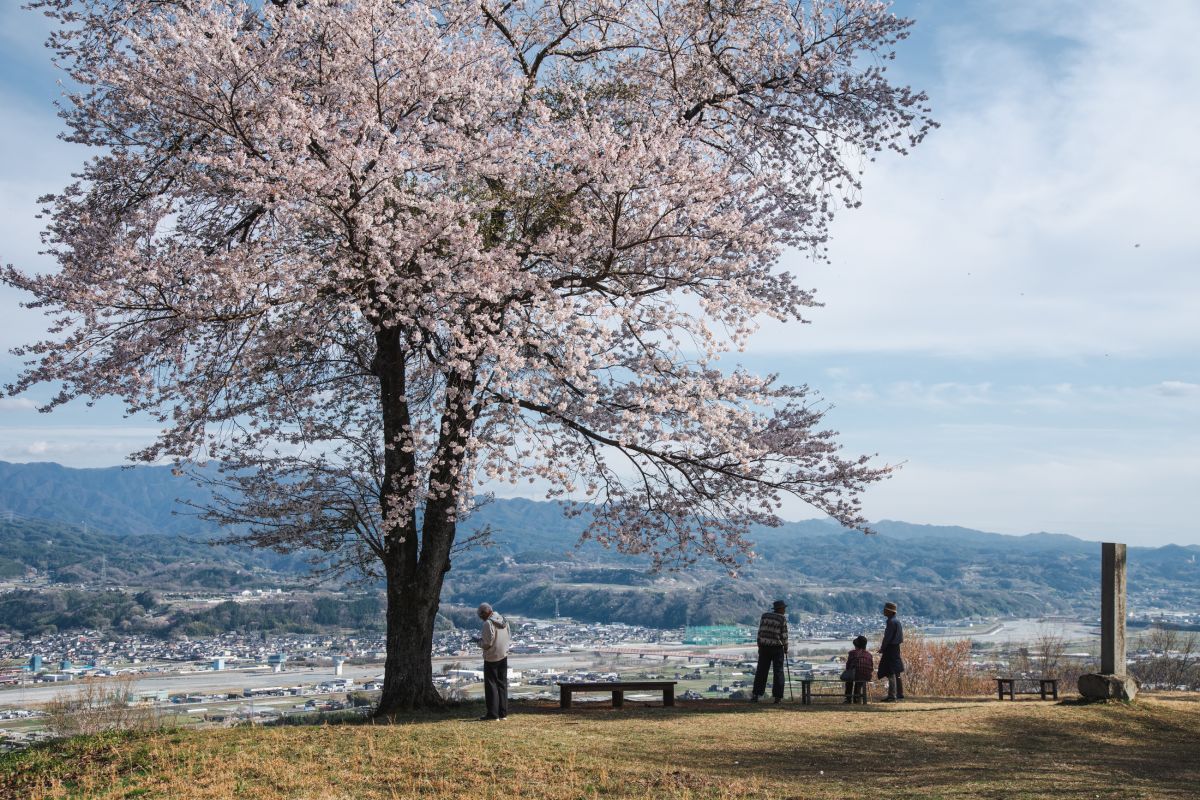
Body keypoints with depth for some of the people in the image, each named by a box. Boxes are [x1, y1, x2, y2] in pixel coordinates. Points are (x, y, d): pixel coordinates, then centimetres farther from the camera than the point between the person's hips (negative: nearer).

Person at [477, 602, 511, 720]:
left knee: (491, 684, 0)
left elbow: (487, 643, -19)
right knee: (502, 684, 12)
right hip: (504, 656, 7)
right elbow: (509, 639, 10)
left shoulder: (488, 623, -18)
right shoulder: (504, 621, 6)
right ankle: (503, 713, 13)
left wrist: (479, 641, -1)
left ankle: (493, 713, 0)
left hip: (491, 658, -7)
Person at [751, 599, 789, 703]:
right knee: (778, 672, 4)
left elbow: (760, 632, 4)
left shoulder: (765, 616, 5)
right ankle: (778, 697, 2)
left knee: (761, 671, 7)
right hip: (777, 648, -3)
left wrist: (759, 646, 10)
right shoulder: (782, 619, -8)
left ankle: (756, 695, 2)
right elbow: (784, 635, -8)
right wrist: (786, 648, 5)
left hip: (764, 647, 3)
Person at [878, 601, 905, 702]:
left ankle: (892, 695, -9)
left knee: (891, 673, -8)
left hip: (890, 649, -10)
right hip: (896, 648, 10)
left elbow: (887, 637, -18)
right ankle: (900, 694, 21)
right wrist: (883, 648, 18)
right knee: (897, 673, 15)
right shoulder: (896, 621, 14)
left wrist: (882, 649, -9)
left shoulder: (891, 622, -16)